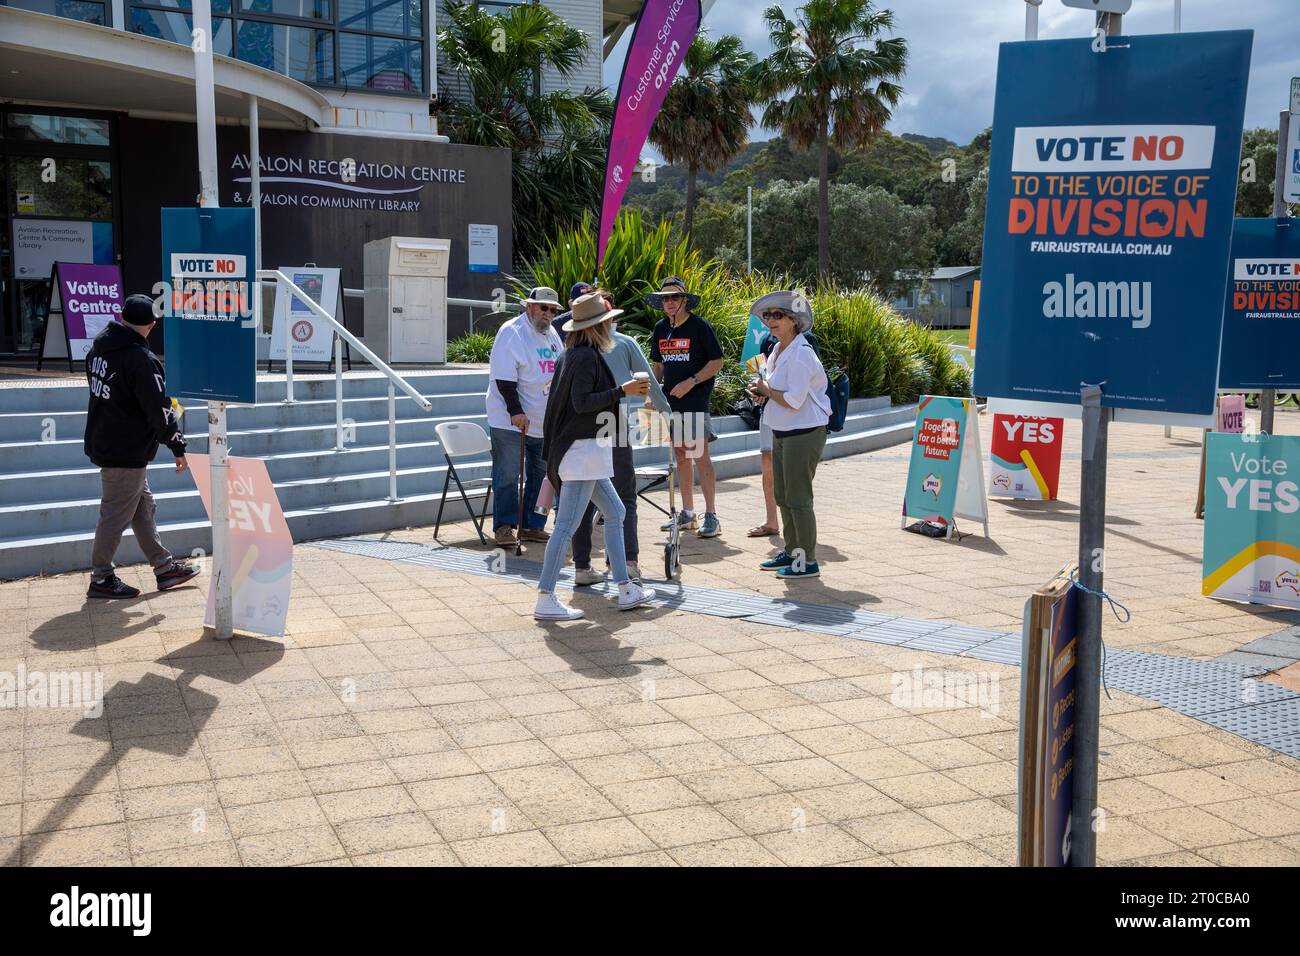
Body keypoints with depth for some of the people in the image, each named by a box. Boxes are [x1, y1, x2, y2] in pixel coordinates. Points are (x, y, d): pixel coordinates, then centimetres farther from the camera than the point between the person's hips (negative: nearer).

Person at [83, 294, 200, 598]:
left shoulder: (98, 349, 5)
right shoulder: (141, 360, -22)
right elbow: (159, 410, -20)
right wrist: (178, 447, -10)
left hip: (103, 443, 9)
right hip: (127, 451, -9)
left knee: (143, 507, 17)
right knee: (116, 514, 1)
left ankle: (164, 567, 26)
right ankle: (101, 579, 10)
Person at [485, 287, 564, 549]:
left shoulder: (552, 334, 14)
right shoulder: (511, 333, -10)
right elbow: (504, 379, -17)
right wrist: (516, 411, -23)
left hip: (545, 423, 8)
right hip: (509, 421, -8)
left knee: (541, 475, 11)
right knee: (508, 477, -4)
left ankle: (533, 526, 21)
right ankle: (504, 527, 5)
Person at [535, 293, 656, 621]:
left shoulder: (570, 353, 13)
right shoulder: (587, 356, -15)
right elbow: (582, 402, -22)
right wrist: (622, 390, -16)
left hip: (587, 449, 11)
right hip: (584, 448, -11)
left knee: (615, 512, 15)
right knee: (567, 525, -8)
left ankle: (626, 590, 21)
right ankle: (545, 600, -3)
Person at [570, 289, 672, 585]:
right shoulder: (625, 343, 5)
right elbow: (648, 380, 9)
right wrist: (663, 407, 23)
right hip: (614, 425, -2)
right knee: (625, 496, 6)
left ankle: (582, 565, 8)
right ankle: (628, 560, -5)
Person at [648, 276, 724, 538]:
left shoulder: (700, 326, -8)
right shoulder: (660, 328, 11)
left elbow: (717, 362, -8)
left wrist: (690, 382, -17)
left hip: (696, 400, -7)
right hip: (670, 400, 7)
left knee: (700, 456, -9)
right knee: (680, 456, 12)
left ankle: (711, 517, -4)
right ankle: (687, 514, 21)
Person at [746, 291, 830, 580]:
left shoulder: (801, 354, -18)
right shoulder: (777, 350, 11)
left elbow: (794, 399, -24)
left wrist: (766, 390, -10)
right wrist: (763, 392, 3)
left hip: (804, 434, -10)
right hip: (781, 434, 10)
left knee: (798, 498, -4)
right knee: (782, 496, 16)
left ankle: (808, 561, 5)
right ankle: (791, 551, 30)